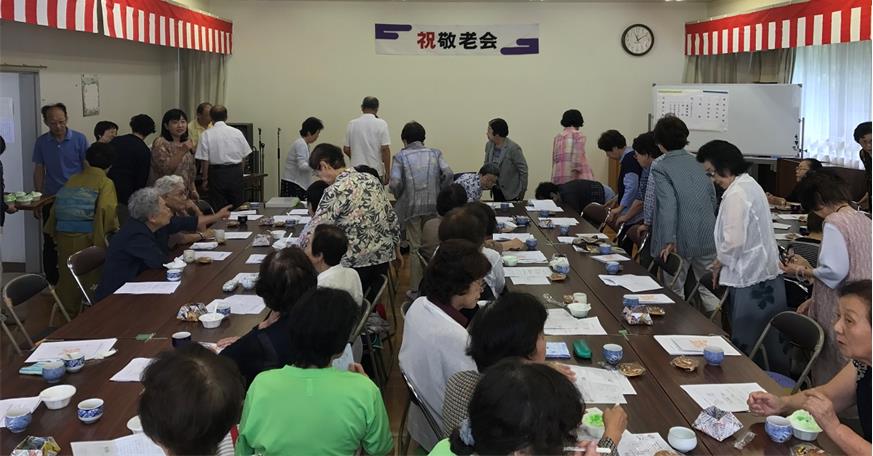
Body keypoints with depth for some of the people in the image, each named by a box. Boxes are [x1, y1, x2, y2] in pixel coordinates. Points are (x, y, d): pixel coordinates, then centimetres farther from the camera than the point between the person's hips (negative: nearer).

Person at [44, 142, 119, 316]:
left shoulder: (72, 180, 11)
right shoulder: (105, 183, -4)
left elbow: (57, 207, 10)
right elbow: (107, 209, -20)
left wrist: (54, 233, 18)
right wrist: (113, 228, -5)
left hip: (64, 237, 5)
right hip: (87, 239, -5)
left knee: (68, 277, 17)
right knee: (91, 278, 7)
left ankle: (66, 311, 30)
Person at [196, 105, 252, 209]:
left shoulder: (206, 134, -6)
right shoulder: (237, 132, 0)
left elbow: (204, 160, -6)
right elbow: (244, 156, 5)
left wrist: (205, 179, 2)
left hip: (217, 173, -2)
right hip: (236, 172, 2)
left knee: (218, 209, 4)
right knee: (238, 206, 10)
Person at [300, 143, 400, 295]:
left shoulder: (336, 191, -15)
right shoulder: (371, 179, 6)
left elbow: (314, 230, -16)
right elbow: (392, 217, 10)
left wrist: (302, 242, 4)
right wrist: (395, 246, 20)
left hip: (355, 262, -7)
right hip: (383, 256, 7)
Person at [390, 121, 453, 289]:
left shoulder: (401, 156, 1)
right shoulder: (435, 153, 8)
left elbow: (395, 183, -11)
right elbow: (448, 174, -7)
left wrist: (400, 197, 8)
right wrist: (439, 193, 6)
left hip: (411, 206, -2)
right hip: (433, 206, 2)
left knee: (415, 248, 7)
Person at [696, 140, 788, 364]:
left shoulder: (736, 194, -17)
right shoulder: (751, 185, 13)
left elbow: (734, 241, -23)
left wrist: (719, 262, -5)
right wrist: (723, 262, 15)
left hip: (750, 281, -10)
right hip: (768, 275, 10)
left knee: (746, 345, -1)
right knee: (772, 345, 16)